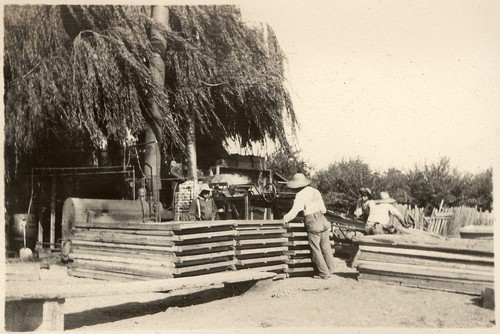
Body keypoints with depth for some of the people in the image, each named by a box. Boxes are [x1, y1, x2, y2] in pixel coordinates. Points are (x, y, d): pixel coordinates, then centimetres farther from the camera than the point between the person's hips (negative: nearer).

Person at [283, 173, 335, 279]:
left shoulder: (301, 195, -7)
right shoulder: (315, 191, 13)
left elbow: (293, 212, -14)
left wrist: (283, 220, -5)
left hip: (313, 224, -7)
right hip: (323, 220, 7)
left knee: (316, 250, 5)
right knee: (326, 247, 17)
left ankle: (324, 273, 10)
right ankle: (330, 269, 27)